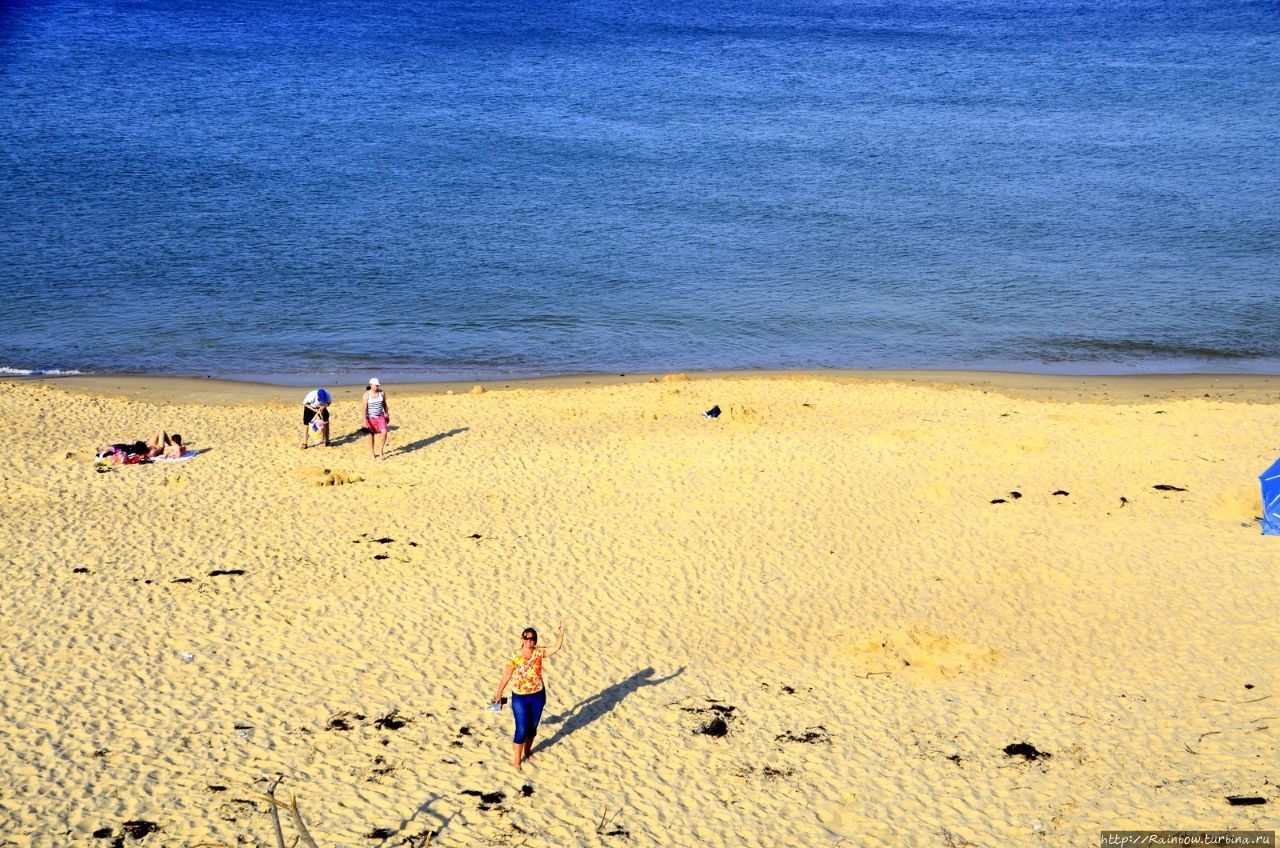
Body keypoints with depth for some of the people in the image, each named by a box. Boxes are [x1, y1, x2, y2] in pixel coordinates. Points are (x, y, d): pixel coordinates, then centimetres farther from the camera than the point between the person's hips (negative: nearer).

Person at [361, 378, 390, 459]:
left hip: (380, 417, 2)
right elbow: (364, 408, -12)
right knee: (371, 435, 7)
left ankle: (381, 448, 3)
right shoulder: (367, 395, -11)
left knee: (384, 432, -17)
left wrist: (387, 415, 13)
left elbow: (385, 405, 10)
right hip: (370, 418, -2)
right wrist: (365, 420, -17)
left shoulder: (382, 393, 0)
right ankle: (372, 453, 21)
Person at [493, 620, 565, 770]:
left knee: (532, 727, 18)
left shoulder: (539, 653, -7)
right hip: (520, 698, -4)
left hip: (538, 696, 4)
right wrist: (499, 694, 0)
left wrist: (560, 633, -25)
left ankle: (527, 753, 40)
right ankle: (516, 761, 12)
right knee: (521, 730, -2)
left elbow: (557, 648, -10)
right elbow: (506, 677, -7)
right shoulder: (514, 657, -15)